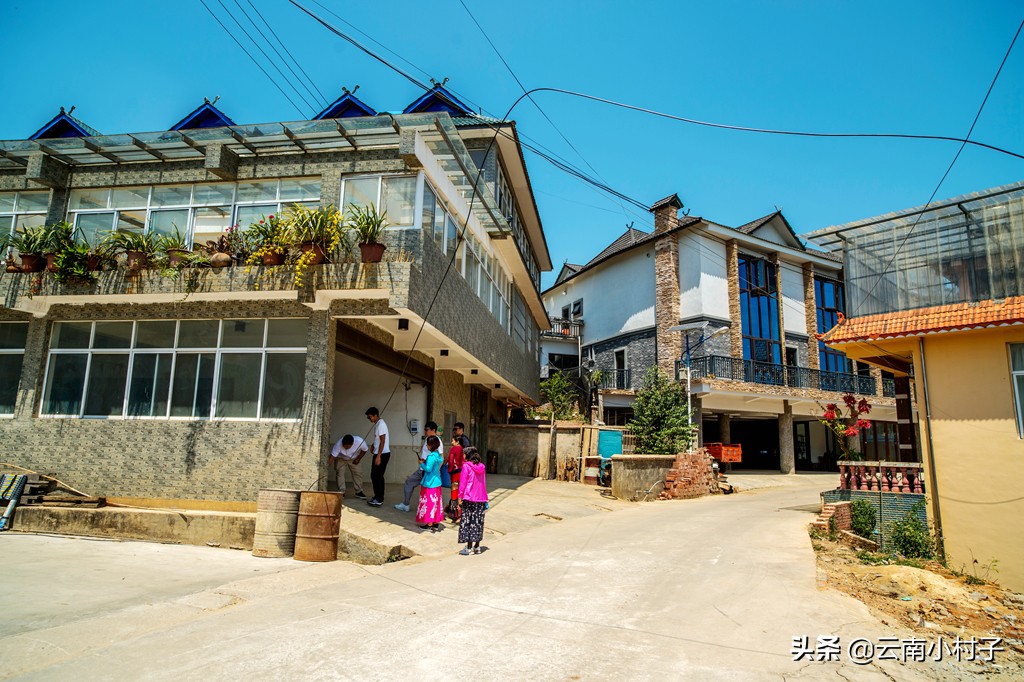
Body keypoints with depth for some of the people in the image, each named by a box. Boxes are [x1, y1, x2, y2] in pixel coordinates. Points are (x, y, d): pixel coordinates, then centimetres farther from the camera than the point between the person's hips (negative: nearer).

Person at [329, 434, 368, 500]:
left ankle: (359, 491, 14)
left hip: (353, 459, 2)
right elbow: (332, 456, -41)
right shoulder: (338, 444, -41)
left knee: (358, 473, 0)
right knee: (339, 473, -12)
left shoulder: (360, 442, -36)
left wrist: (358, 459, -16)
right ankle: (341, 492, 0)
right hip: (340, 459, -2)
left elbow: (364, 450, -15)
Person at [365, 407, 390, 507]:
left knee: (375, 476, -6)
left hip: (382, 454, -10)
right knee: (378, 476, 14)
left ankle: (378, 499, -3)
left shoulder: (381, 424, -17)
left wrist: (378, 456, -23)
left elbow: (382, 441, -21)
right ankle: (379, 497, 22)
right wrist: (373, 445, 9)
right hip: (380, 454, 10)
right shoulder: (377, 424, 14)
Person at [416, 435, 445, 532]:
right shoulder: (438, 455, 6)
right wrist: (425, 462, 14)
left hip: (430, 483, -9)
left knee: (429, 503, 0)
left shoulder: (431, 456, -20)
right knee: (436, 503, 13)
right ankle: (436, 523, 20)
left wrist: (422, 464, -8)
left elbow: (428, 469, -25)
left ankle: (429, 525, 6)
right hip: (437, 482, 9)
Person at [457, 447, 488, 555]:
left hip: (469, 499, -5)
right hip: (481, 499, 5)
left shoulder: (466, 466, -8)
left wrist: (460, 498, -4)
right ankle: (477, 547, 17)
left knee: (467, 522, 2)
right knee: (478, 522, 11)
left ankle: (469, 548, 3)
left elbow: (462, 483, -9)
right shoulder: (482, 467, 8)